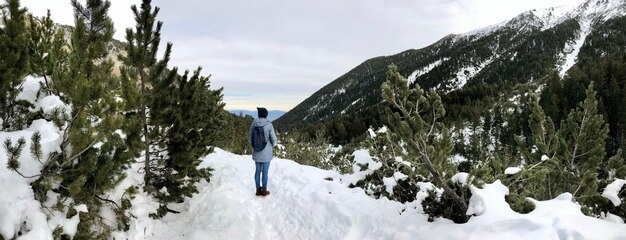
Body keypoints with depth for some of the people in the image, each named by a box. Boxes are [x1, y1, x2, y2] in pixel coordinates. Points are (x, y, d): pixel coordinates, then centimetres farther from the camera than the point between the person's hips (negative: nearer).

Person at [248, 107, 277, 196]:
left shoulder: (254, 123, -6)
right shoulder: (269, 124, -16)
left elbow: (249, 138, 2)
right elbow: (273, 139, -10)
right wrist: (272, 145, 12)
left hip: (256, 153, 3)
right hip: (266, 153, -3)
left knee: (258, 171, 15)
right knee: (265, 172, 8)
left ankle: (258, 190, 24)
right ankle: (264, 190, 18)